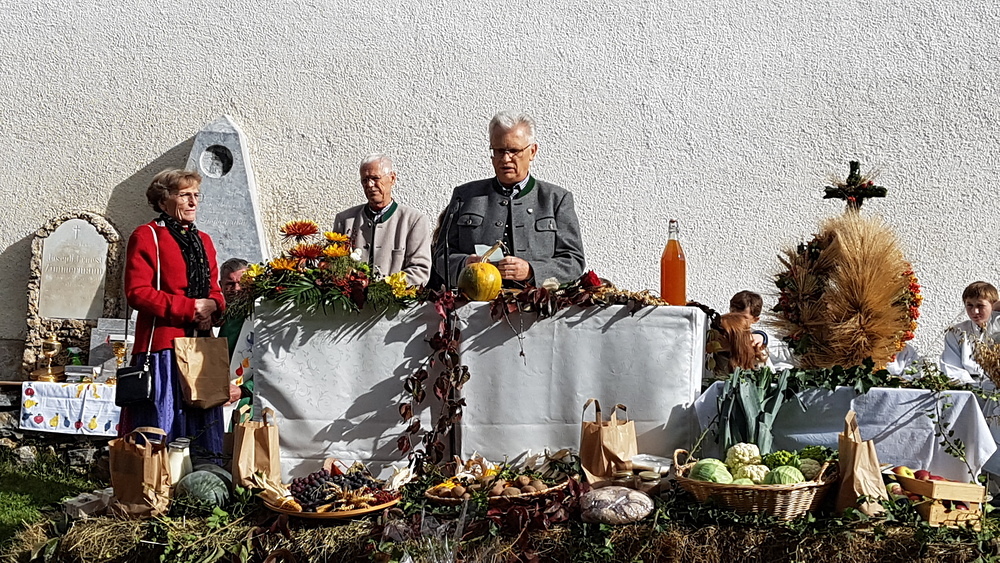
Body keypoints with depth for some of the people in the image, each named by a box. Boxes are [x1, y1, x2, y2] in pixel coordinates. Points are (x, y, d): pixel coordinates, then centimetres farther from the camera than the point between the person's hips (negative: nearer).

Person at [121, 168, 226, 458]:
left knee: (201, 427, 5)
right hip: (162, 344, -6)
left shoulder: (204, 241, 21)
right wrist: (189, 308, -14)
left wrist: (212, 305, -2)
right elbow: (137, 292, -9)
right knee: (161, 425, -6)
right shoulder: (146, 236, 0)